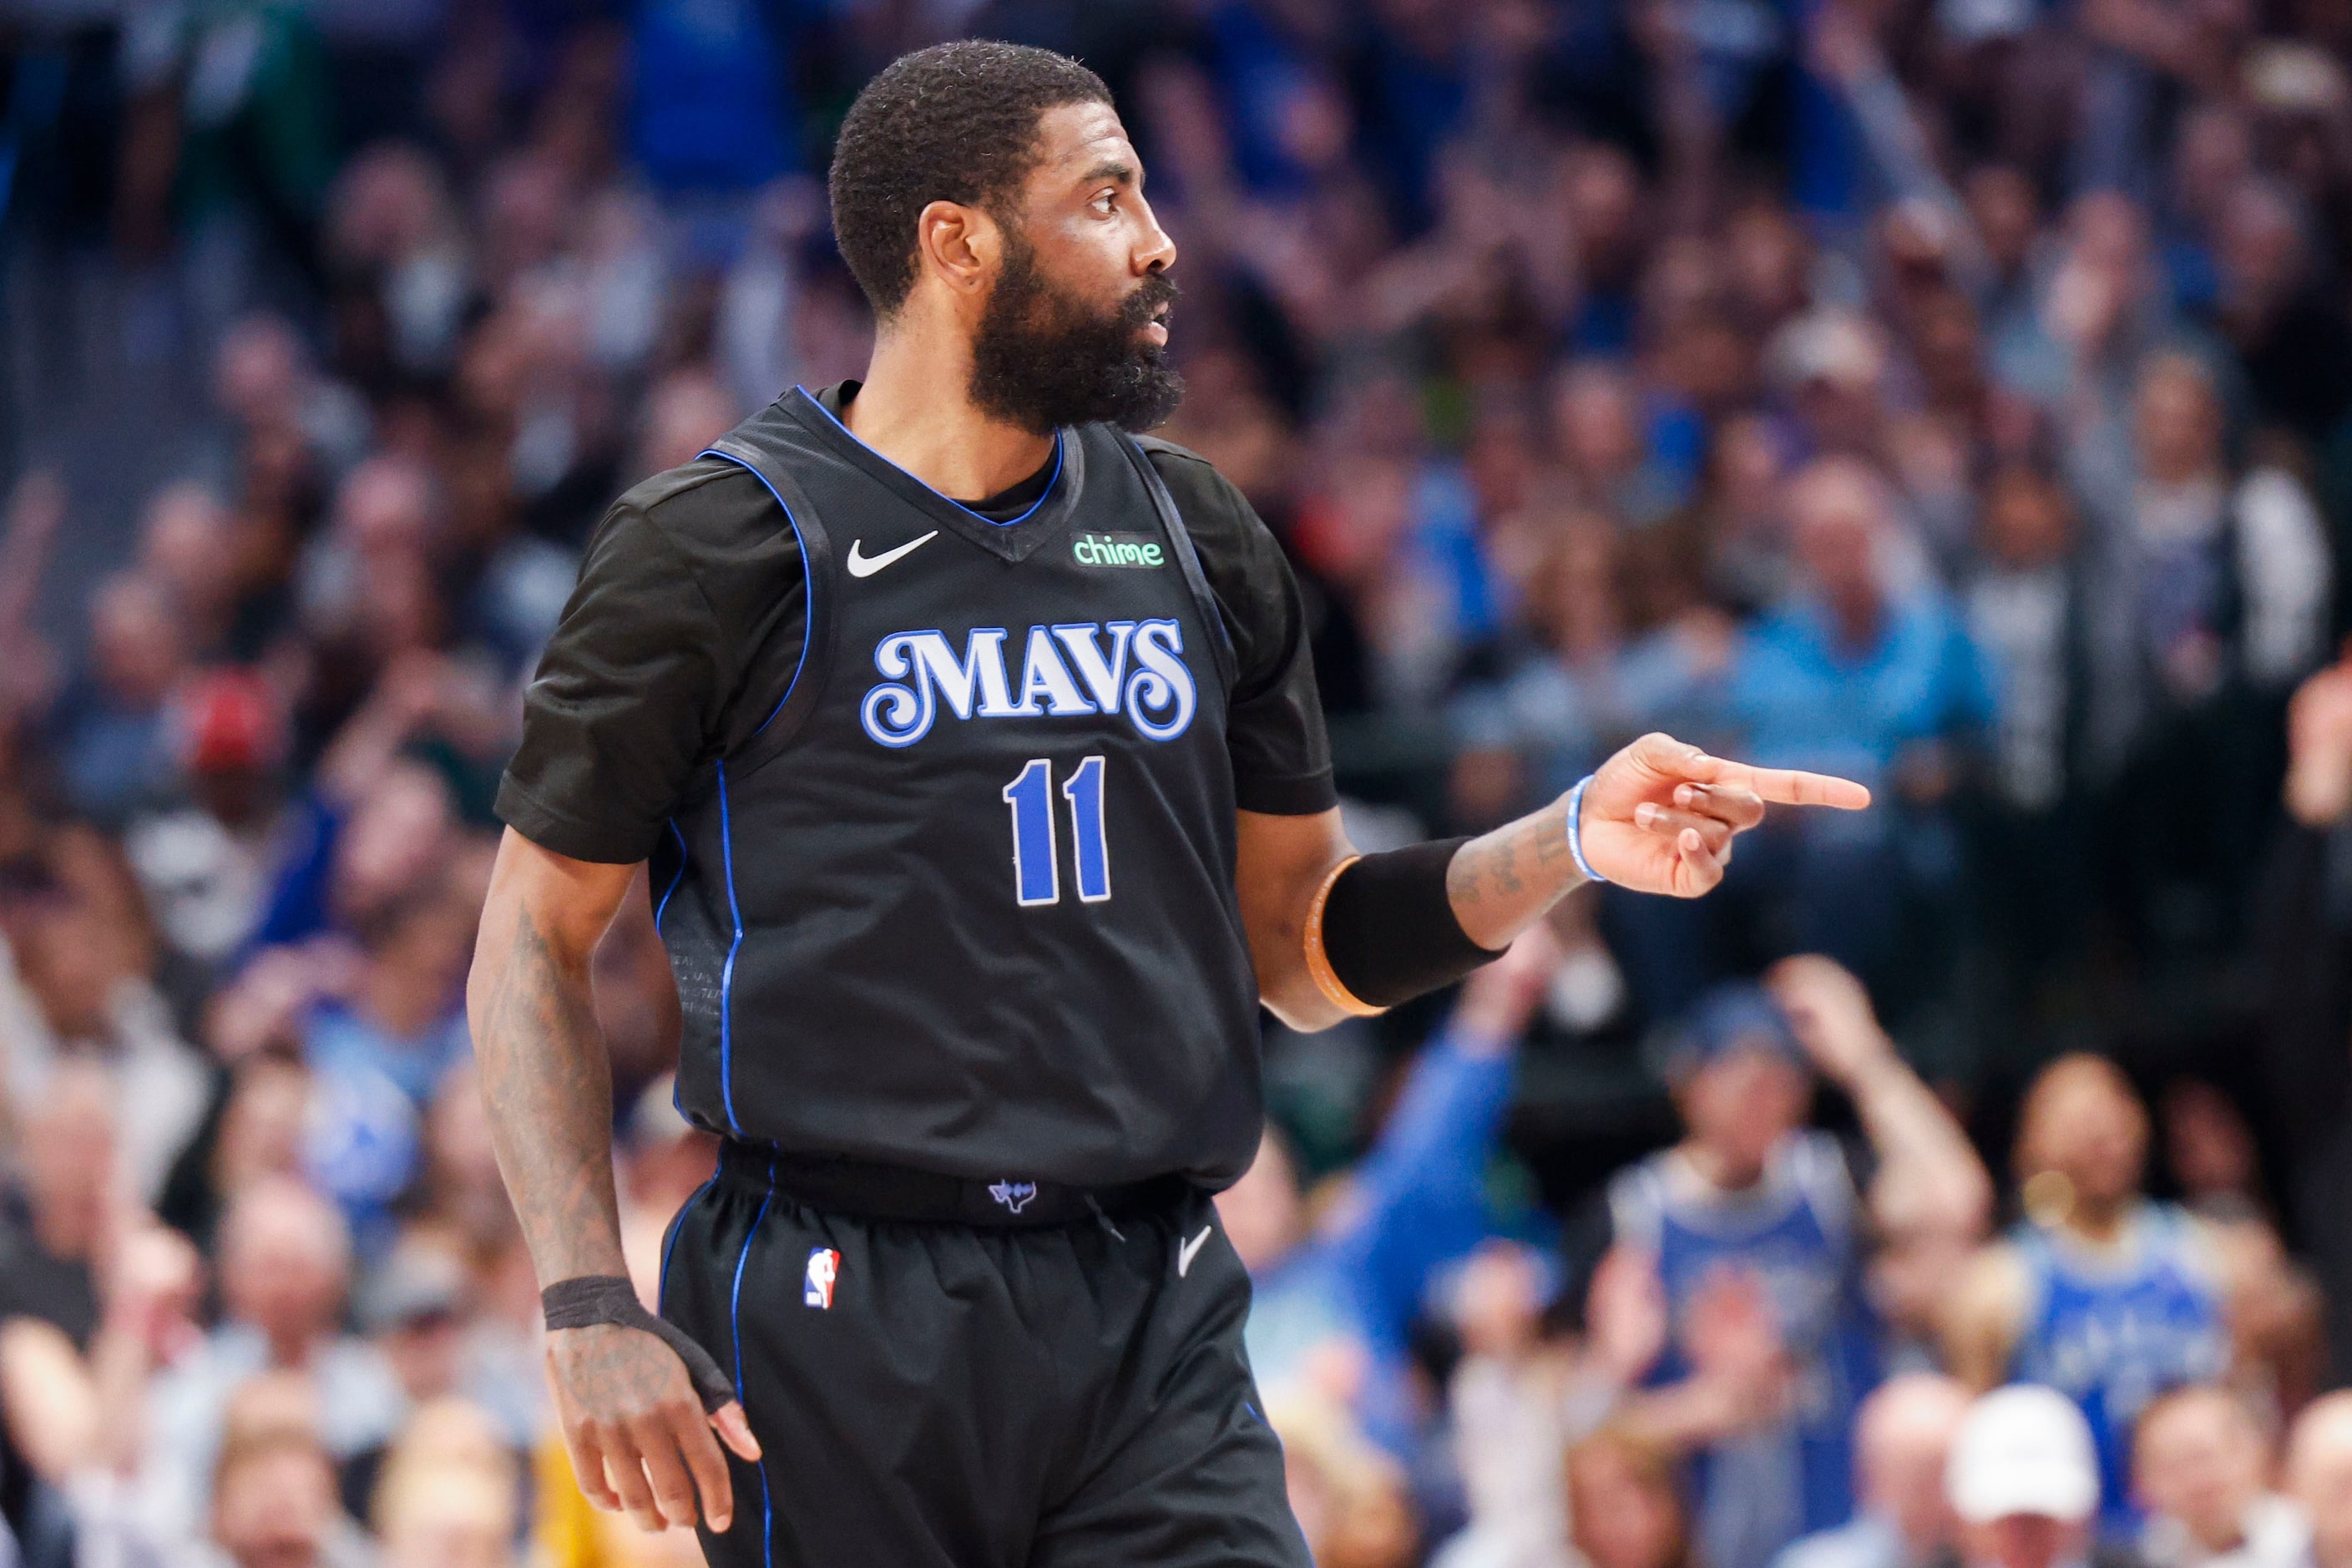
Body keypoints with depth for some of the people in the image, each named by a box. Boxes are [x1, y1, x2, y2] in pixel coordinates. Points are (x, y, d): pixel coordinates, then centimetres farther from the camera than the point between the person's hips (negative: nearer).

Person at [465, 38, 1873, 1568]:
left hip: (1156, 1326, 4)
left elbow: (1308, 948, 18)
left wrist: (1569, 843, 1)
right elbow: (535, 938, 2)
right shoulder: (725, 544, -1)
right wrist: (590, 1311, -8)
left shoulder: (1195, 537, 14)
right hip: (843, 1321, -4)